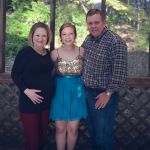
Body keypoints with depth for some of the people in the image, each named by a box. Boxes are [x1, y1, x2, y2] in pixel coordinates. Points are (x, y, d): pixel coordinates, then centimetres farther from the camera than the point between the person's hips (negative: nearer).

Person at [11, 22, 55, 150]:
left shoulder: (47, 53, 7)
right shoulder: (25, 52, -11)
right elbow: (15, 74, -10)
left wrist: (50, 87, 5)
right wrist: (26, 90, -22)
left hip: (47, 102, 6)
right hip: (30, 104, -6)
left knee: (42, 137, 19)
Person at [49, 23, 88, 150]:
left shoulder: (82, 51, -4)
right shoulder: (55, 53, -4)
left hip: (77, 93, 0)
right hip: (60, 93, 0)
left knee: (73, 129, 8)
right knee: (60, 128, 8)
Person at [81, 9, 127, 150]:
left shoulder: (115, 42, -20)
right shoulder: (88, 39, 4)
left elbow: (120, 73, -21)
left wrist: (108, 93, -16)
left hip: (104, 95, -7)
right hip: (88, 92, 7)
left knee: (103, 134, 7)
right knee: (92, 129, 23)